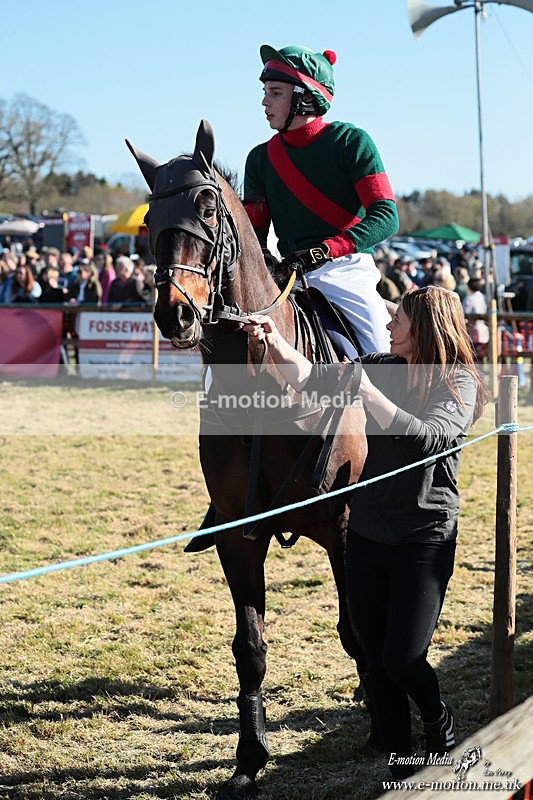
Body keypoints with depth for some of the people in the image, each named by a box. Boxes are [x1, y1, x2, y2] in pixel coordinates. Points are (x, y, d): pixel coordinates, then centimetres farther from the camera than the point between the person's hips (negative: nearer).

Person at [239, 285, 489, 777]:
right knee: (378, 662, 7)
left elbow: (426, 438, -25)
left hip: (425, 540, -5)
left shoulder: (459, 383, -9)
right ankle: (400, 764, 19)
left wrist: (368, 391, -24)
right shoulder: (384, 368, 7)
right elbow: (313, 378, 8)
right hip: (367, 535, 5)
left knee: (403, 658, -9)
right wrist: (273, 340, -6)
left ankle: (440, 724, 23)